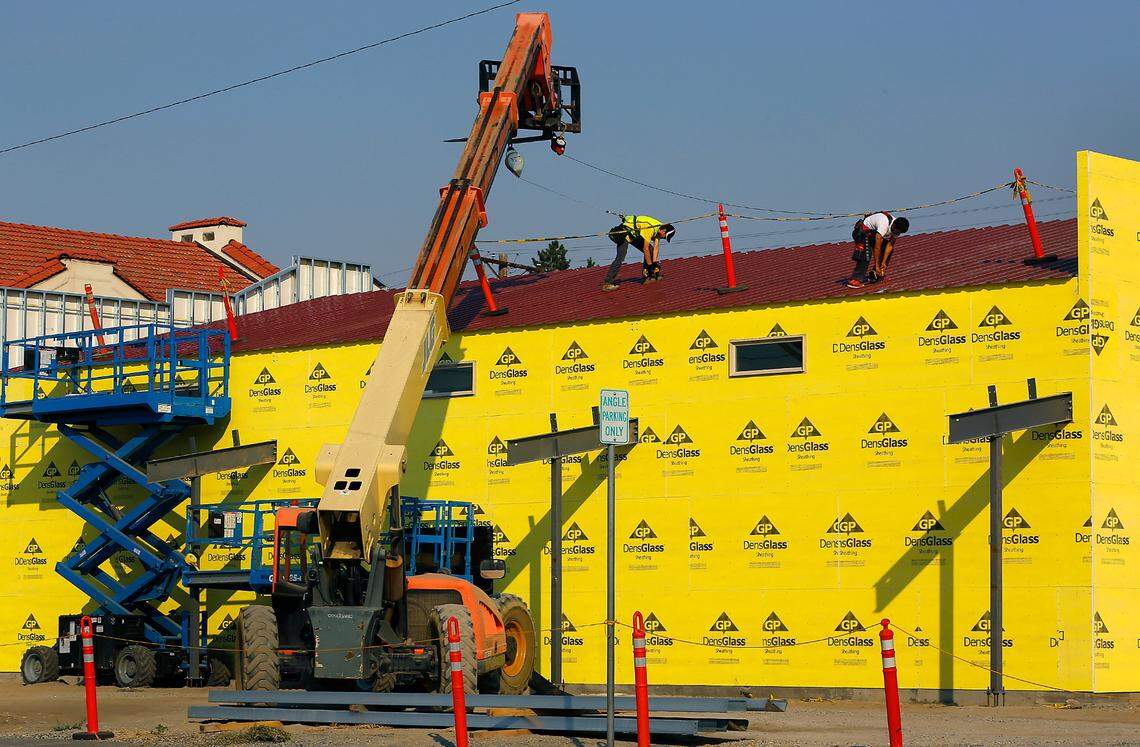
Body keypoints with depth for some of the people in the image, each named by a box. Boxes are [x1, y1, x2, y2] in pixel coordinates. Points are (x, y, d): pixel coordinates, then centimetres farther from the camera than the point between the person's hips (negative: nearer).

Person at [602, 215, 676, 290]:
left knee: (650, 249, 1)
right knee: (620, 258, -21)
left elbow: (656, 247, -1)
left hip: (635, 234, 9)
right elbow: (645, 249, -26)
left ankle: (647, 275, 7)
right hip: (624, 233, -9)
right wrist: (650, 266, -18)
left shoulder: (659, 228, -4)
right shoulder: (650, 228, -31)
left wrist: (655, 263, -8)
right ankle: (607, 283, -23)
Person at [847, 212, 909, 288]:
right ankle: (854, 280, -29)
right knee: (866, 254, -25)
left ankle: (878, 275, 9)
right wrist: (876, 266, -27)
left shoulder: (897, 228, -13)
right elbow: (877, 247, -32)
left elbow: (889, 245, -8)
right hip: (864, 230, -8)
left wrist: (884, 263, -12)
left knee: (890, 250, 3)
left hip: (873, 232, 8)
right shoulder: (884, 225, -37)